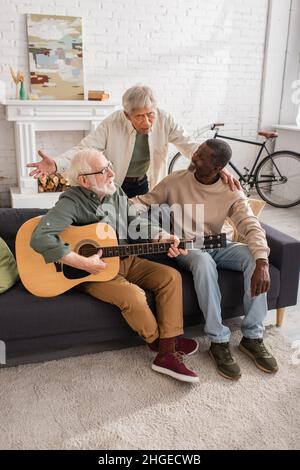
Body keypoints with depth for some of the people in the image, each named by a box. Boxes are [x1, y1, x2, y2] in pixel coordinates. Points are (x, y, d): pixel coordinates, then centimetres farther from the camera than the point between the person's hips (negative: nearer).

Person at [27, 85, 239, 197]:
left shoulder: (164, 121, -16)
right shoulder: (112, 125, -23)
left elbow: (190, 146, -17)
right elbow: (83, 149, -26)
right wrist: (55, 165, -45)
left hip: (146, 185, 3)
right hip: (115, 187, -2)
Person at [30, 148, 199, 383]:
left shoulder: (116, 192, 4)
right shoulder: (72, 202, -20)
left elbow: (133, 222, 13)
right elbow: (40, 238, -32)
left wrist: (164, 237, -3)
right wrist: (82, 262, -32)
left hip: (124, 260, 8)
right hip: (93, 271, -7)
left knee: (171, 276, -8)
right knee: (133, 295, -31)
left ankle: (167, 354, -9)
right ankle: (159, 341, 3)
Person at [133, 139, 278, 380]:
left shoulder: (231, 192, -8)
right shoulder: (176, 181, -7)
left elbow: (252, 227, -18)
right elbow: (144, 202, -1)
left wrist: (262, 263, -36)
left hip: (215, 246, 2)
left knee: (254, 257, -27)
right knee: (204, 262, -39)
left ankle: (252, 336, -16)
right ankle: (218, 341, -27)